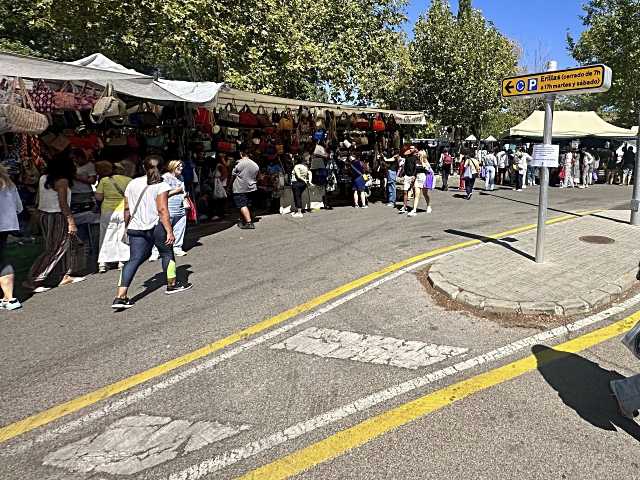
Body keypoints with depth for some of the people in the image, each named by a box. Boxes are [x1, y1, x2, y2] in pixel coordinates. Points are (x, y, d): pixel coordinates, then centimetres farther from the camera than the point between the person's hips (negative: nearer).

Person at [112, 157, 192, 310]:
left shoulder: (132, 183, 12)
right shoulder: (161, 185, -5)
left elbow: (127, 208, 14)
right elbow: (162, 210, -15)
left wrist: (128, 226, 26)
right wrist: (170, 231, -17)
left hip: (136, 229, 5)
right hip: (157, 226, -5)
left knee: (134, 260, 2)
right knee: (167, 253, 16)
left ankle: (120, 297, -7)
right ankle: (171, 285, 29)